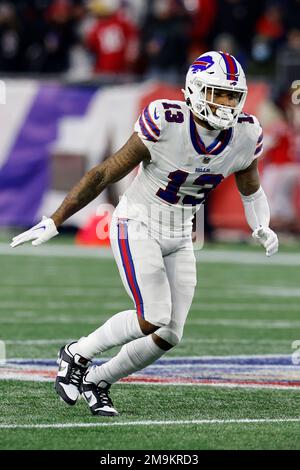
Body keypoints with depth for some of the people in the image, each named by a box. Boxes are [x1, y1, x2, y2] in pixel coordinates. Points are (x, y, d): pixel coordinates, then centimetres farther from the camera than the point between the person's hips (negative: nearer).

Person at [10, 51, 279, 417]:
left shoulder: (245, 136, -9)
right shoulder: (166, 124, -25)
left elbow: (251, 190, 12)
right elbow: (105, 174, -17)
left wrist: (262, 227, -9)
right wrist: (54, 222, -16)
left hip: (178, 237, 6)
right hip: (138, 227, -6)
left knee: (170, 335, 0)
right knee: (154, 318, -21)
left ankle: (97, 380, 23)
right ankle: (76, 355, 3)